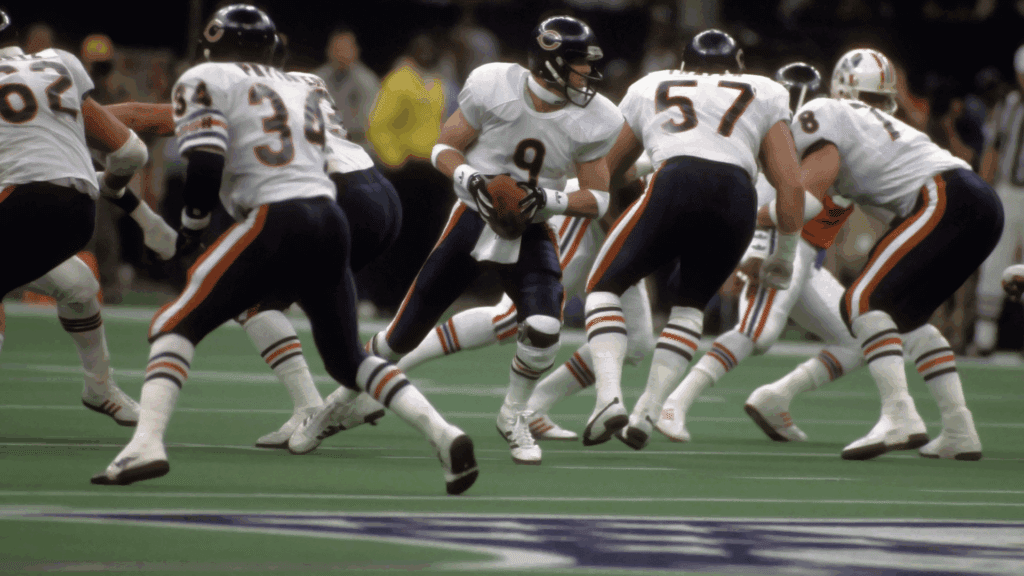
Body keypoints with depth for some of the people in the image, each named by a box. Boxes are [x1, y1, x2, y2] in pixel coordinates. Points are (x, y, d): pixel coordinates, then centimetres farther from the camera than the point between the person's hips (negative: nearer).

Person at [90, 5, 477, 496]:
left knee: (176, 326, 4)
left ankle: (147, 444, -16)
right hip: (331, 220, 6)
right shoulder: (303, 90, 26)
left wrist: (189, 230, 7)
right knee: (347, 358, 19)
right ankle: (443, 434, 1)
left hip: (275, 221, -6)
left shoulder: (206, 82, 6)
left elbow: (206, 166, -6)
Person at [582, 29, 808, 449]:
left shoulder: (649, 89, 31)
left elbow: (602, 172, 38)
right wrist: (784, 257, 30)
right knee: (690, 304, 25)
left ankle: (609, 396, -6)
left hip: (675, 183, -1)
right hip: (737, 197, 1)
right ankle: (647, 412, 10)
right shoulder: (765, 95, 29)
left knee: (603, 288, 17)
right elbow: (791, 185, 19)